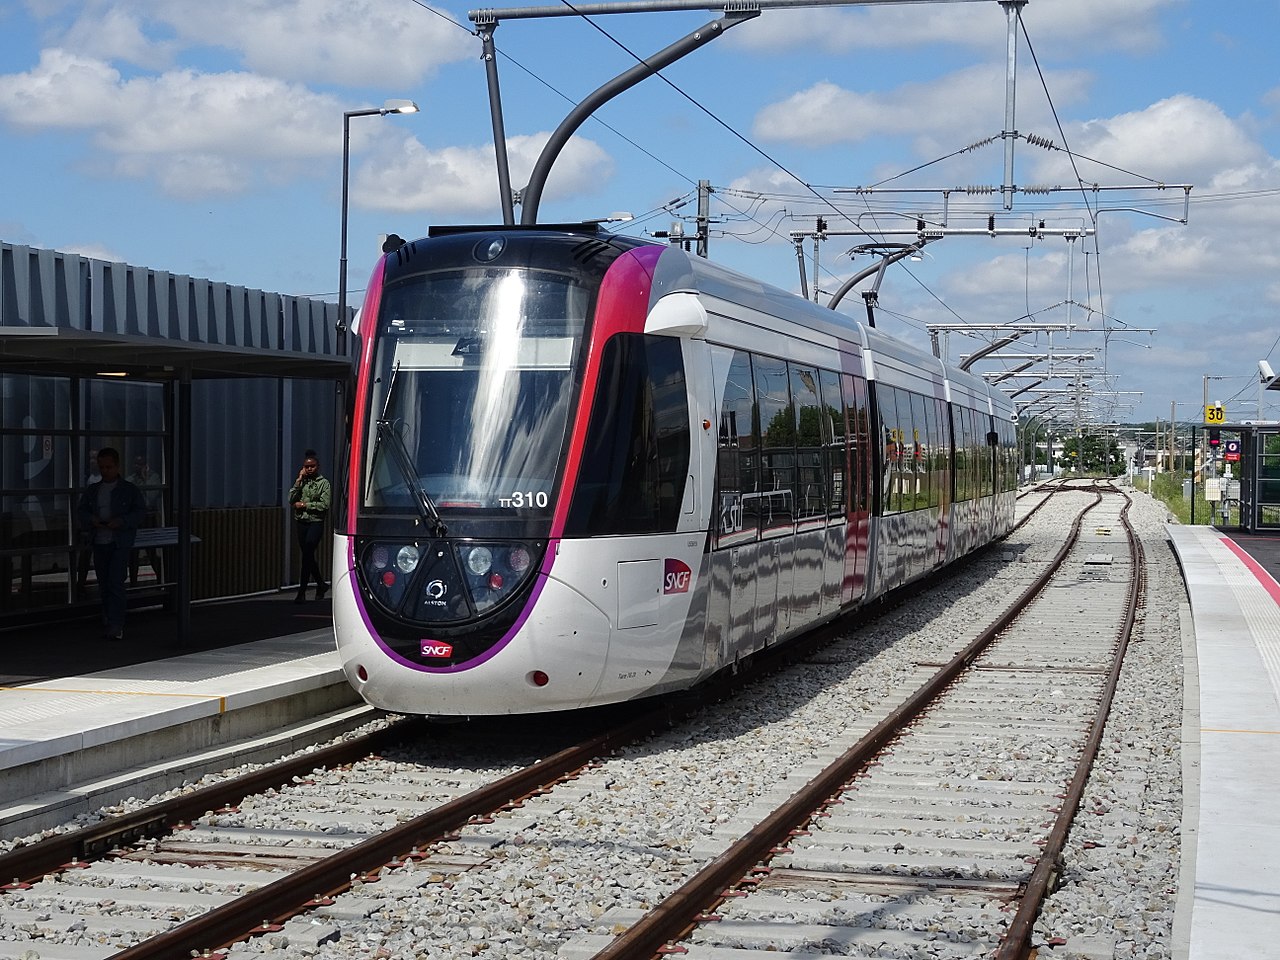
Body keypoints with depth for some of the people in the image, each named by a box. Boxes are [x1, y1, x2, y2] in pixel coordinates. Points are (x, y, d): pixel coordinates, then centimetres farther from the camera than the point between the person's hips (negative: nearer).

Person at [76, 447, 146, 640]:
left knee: (116, 583, -14)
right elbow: (80, 510, 10)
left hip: (120, 543, -5)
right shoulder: (92, 490, 13)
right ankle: (109, 622, 20)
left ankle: (116, 628, -17)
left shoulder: (130, 490, 1)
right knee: (104, 585, 10)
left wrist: (121, 521, -19)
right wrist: (92, 519, -11)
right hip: (99, 543, 5)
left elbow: (140, 511, -4)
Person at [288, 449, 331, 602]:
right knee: (308, 555, 10)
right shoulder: (301, 482, 11)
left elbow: (324, 505, -11)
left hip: (316, 522, -5)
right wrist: (299, 480, -5)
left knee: (307, 554, -14)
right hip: (301, 522, 5)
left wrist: (304, 505, -10)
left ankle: (302, 591, -13)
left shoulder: (323, 483, -2)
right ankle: (321, 584, 28)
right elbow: (291, 499, -1)